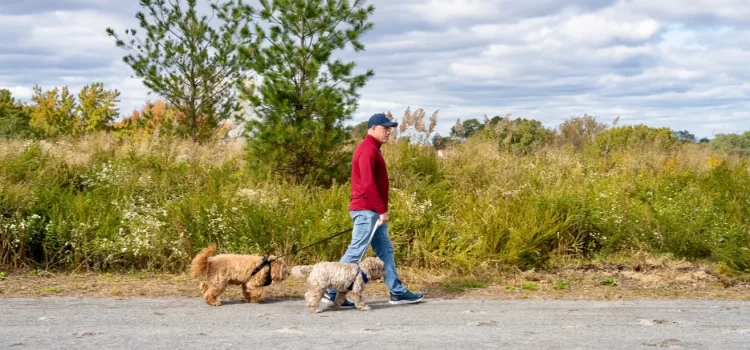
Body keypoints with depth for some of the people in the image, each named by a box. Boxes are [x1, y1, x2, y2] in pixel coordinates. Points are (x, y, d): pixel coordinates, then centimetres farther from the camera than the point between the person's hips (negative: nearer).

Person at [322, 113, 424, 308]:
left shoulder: (372, 149, 18)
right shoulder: (368, 149, -15)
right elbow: (368, 184, -22)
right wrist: (382, 210, -20)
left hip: (372, 211, 11)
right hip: (367, 211, -11)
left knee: (385, 250, 11)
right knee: (355, 252, -8)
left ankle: (397, 292, 15)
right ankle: (332, 293, -3)